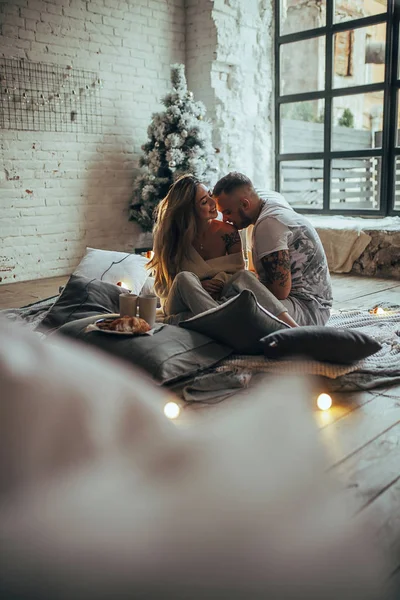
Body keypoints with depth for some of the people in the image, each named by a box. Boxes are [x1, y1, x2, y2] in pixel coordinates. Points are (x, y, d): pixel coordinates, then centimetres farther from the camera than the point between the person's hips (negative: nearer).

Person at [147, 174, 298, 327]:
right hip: (181, 306, -1)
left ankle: (293, 328, -48)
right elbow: (160, 286, -3)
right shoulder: (170, 236, -5)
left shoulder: (227, 231, -2)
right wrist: (196, 286, -19)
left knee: (244, 276, -29)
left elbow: (238, 269, 2)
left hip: (217, 300, 1)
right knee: (184, 277, -34)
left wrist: (221, 278, -21)